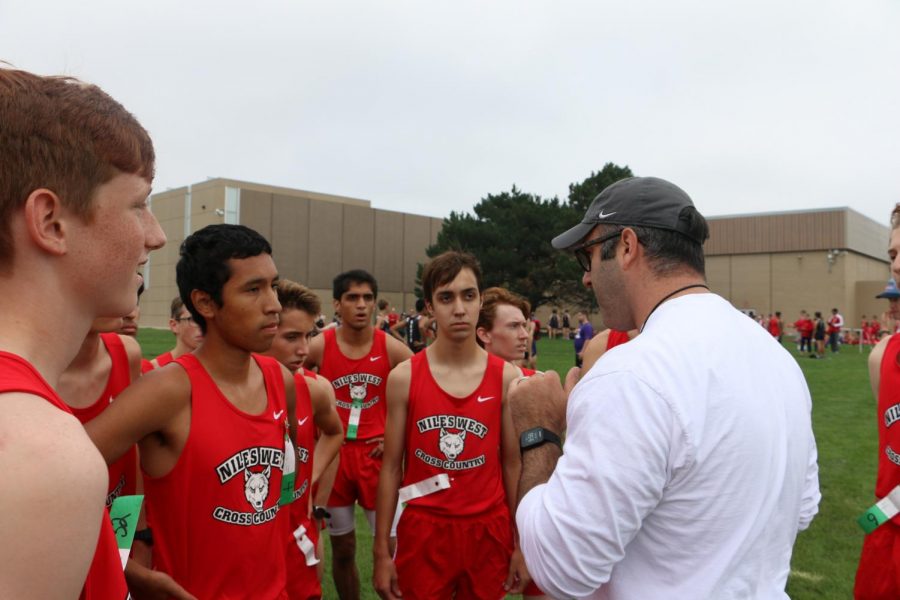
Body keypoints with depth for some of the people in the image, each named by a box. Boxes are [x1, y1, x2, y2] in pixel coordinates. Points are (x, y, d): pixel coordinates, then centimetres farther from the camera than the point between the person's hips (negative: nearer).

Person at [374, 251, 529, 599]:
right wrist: (381, 551, -1)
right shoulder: (403, 378, -7)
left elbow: (512, 465, 2)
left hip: (488, 532, 1)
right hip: (423, 532, -1)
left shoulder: (506, 378, -5)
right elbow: (392, 467, -2)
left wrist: (520, 544, 3)